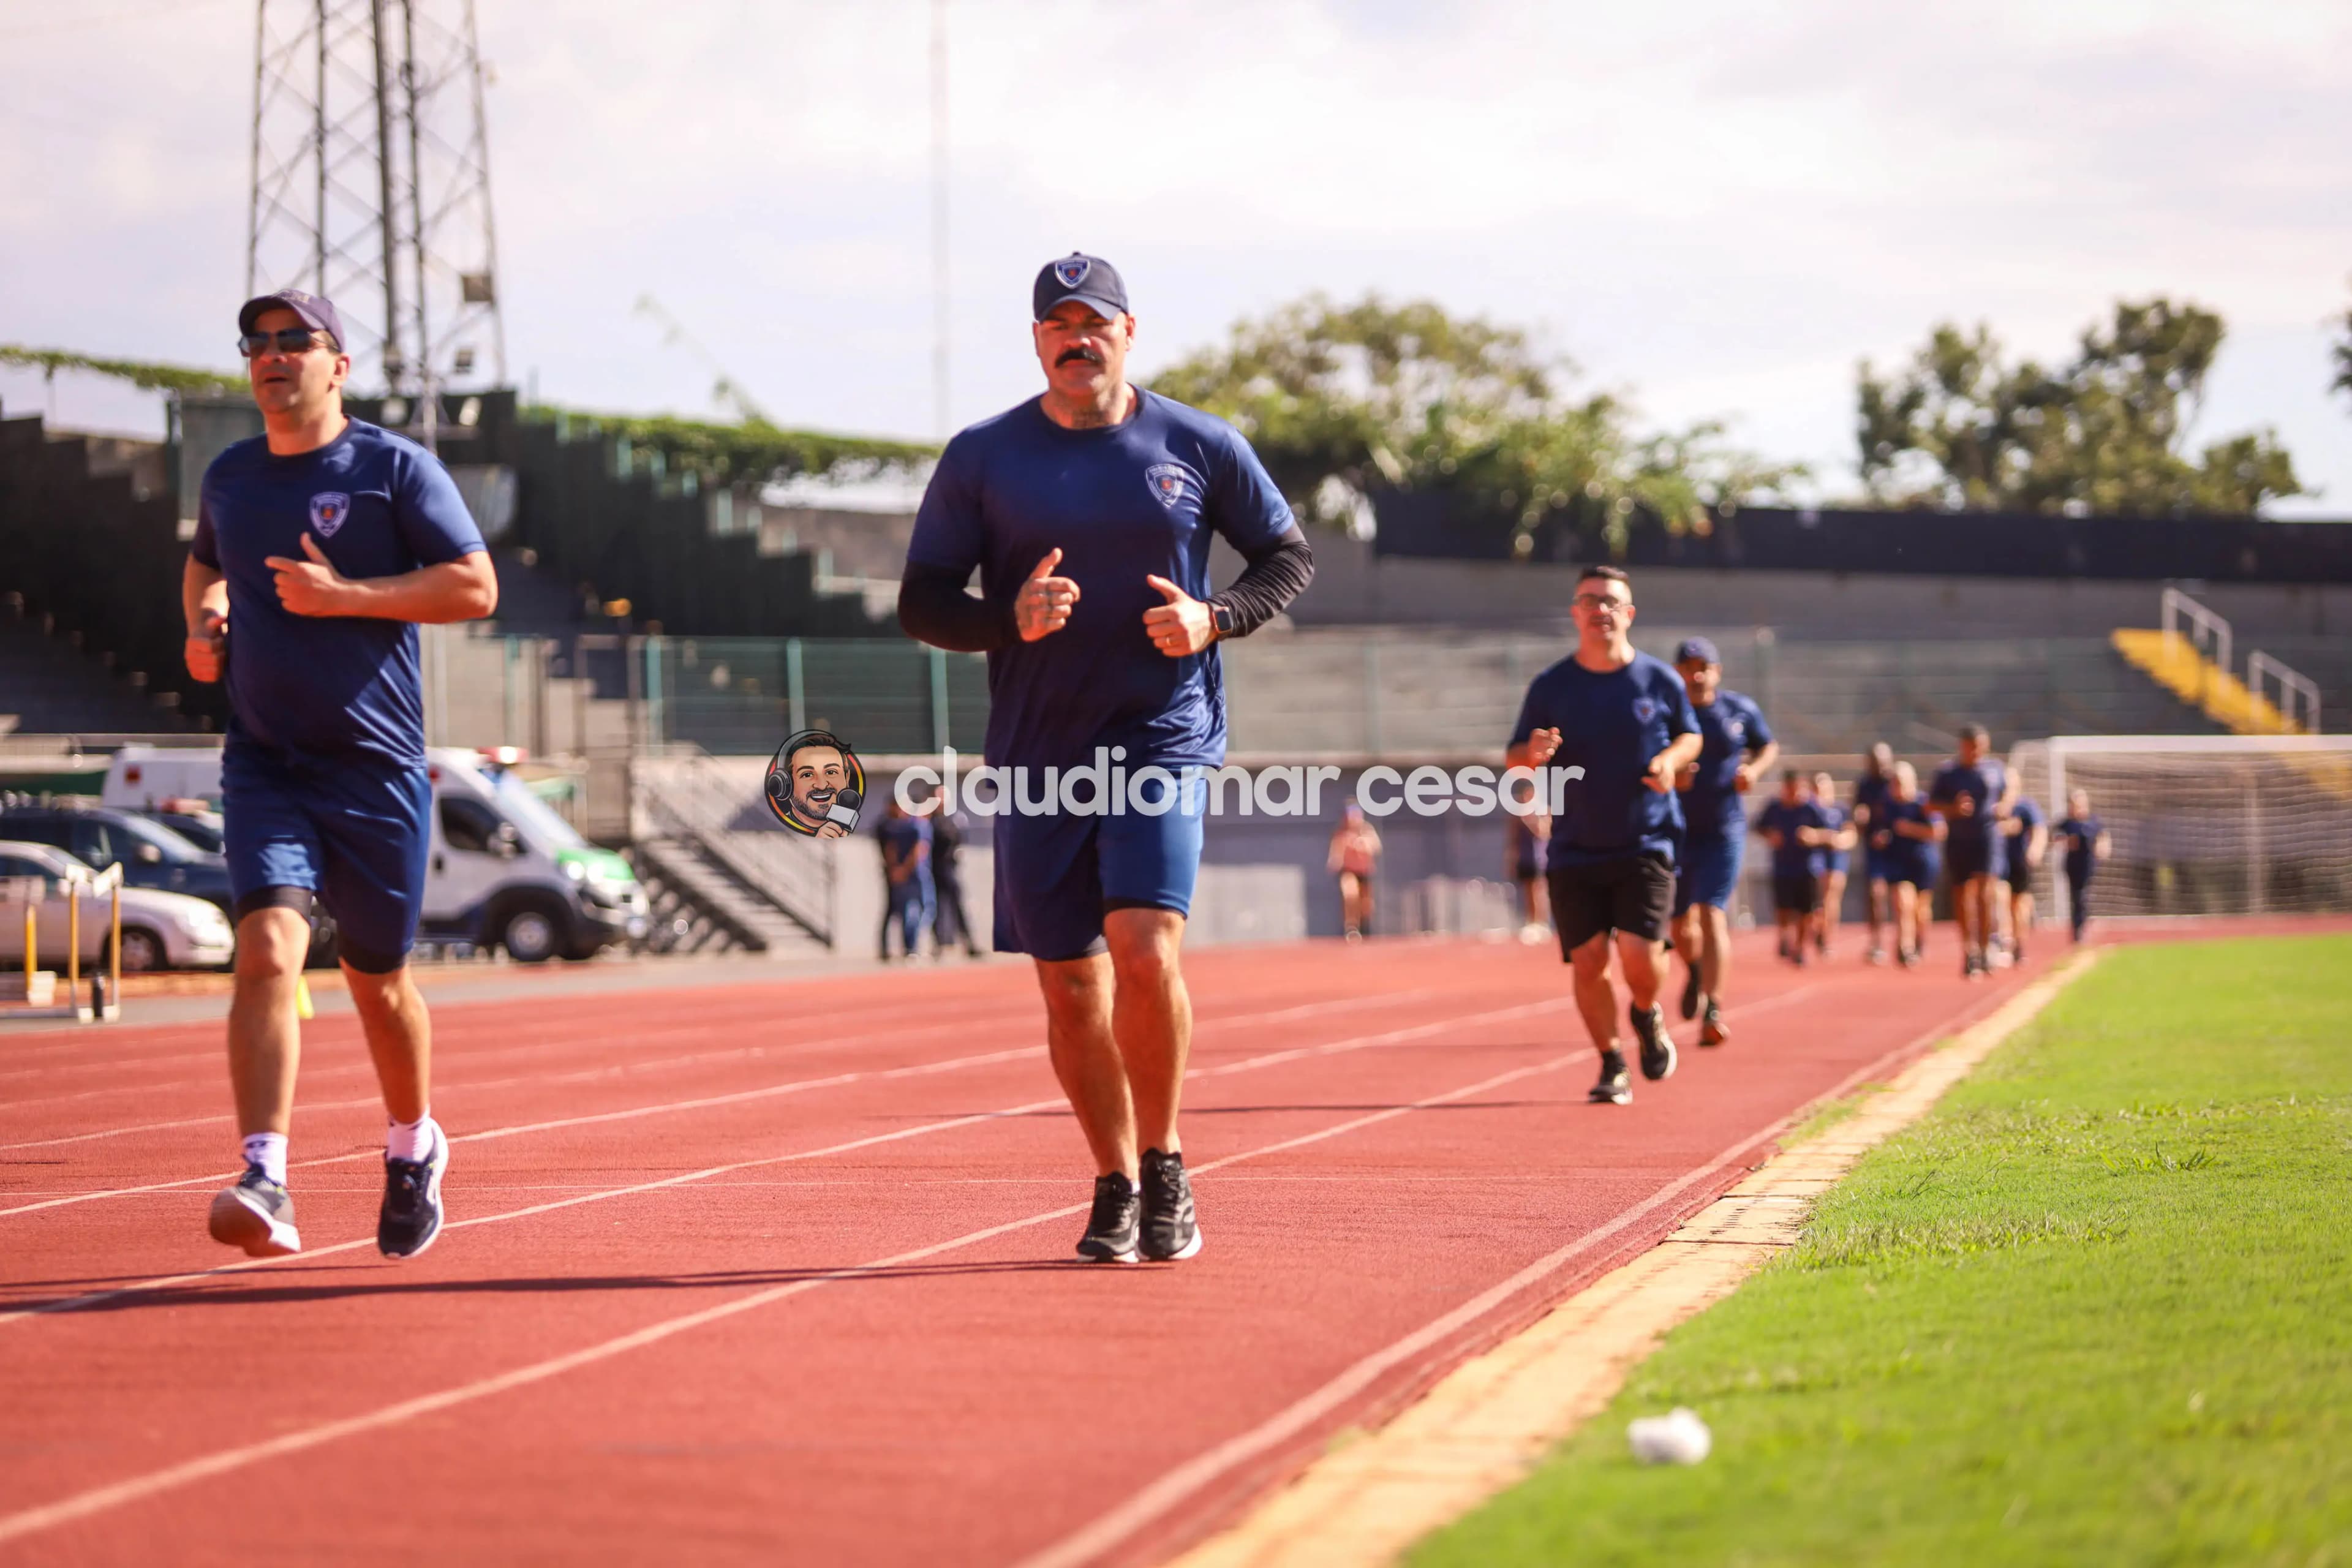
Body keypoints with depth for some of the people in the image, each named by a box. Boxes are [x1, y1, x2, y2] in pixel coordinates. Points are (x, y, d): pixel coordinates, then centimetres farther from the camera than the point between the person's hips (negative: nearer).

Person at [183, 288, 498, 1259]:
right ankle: (266, 1184, -27)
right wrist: (203, 621, 11)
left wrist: (344, 595, -16)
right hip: (263, 767, 2)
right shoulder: (228, 478, 12)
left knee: (377, 980, 10)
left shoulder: (396, 469, -2)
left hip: (375, 767, -2)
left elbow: (476, 587, -8)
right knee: (267, 950, -19)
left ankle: (414, 1146, 37)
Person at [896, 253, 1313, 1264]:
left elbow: (1291, 557, 12)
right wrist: (1011, 621, -16)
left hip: (1165, 738, -2)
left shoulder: (1200, 447, 3)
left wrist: (1213, 618, -8)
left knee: (1144, 945, -19)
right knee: (1070, 987, 4)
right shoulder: (983, 459, 3)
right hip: (1037, 752, 2)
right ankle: (1115, 1188, 21)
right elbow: (921, 604, 4)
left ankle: (1163, 1166, 0)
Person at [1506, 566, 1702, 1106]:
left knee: (1641, 956, -14)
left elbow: (1690, 734, 14)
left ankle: (1646, 1016, 21)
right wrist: (1532, 754, -18)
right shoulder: (1550, 687, 1)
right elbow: (1514, 757, 6)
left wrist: (1671, 759, -9)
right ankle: (1612, 1067, 17)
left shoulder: (1660, 680, 0)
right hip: (1574, 852, 1)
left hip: (1645, 844, -1)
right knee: (1588, 962, -3)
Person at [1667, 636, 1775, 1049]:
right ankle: (1695, 971, 49)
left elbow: (1768, 746, 17)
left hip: (1723, 832, -1)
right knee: (1681, 924, 14)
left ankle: (1712, 1012, -22)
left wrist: (1754, 769, -4)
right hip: (1674, 832, 1)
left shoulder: (1740, 710, 0)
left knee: (1712, 916, -17)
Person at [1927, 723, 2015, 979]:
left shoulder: (1994, 767, 5)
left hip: (1987, 836, -1)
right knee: (1962, 893, 6)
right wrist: (1952, 809, -16)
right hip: (1958, 840, 1)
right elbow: (1931, 805, 3)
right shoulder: (1947, 773, 1)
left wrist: (2005, 805, 0)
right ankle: (1969, 950, 19)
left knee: (1984, 891, -15)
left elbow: (2011, 787, 21)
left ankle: (1985, 948, -10)